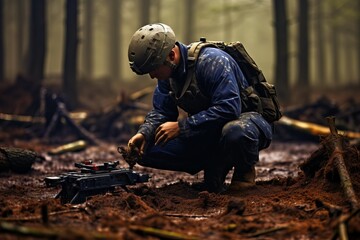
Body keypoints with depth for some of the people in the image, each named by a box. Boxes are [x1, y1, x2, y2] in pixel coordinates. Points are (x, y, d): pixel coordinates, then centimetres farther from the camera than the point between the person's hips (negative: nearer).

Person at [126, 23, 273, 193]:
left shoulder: (212, 61, -26)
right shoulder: (167, 72, -2)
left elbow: (228, 109, -36)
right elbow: (161, 111, 4)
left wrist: (181, 127, -34)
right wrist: (144, 133, -18)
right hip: (209, 133, 7)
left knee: (234, 133, -46)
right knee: (147, 149, -9)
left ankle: (245, 169, -9)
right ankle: (215, 166, 4)